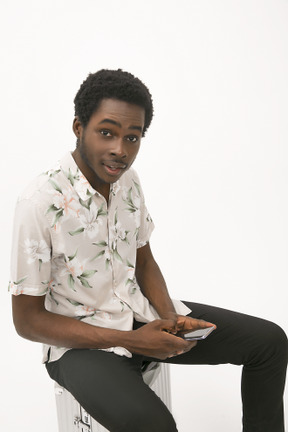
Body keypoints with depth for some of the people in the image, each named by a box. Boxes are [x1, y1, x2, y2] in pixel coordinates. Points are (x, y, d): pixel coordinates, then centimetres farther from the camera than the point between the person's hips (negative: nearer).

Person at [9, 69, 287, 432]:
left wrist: (170, 318, -9)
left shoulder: (128, 180, -1)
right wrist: (129, 340, -21)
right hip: (79, 339, -6)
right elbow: (28, 320, -16)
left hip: (139, 311, 6)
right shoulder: (40, 203, -22)